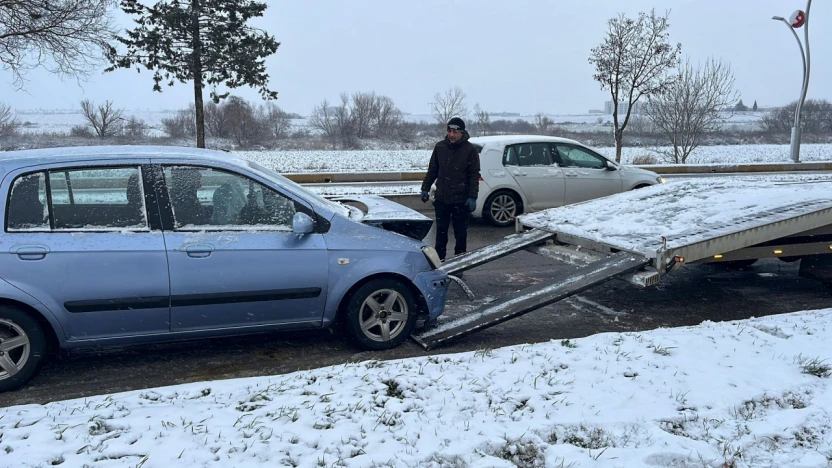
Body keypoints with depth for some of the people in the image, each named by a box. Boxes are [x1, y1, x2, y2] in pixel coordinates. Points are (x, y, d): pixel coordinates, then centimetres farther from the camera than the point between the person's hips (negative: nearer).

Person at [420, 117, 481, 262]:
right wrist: (425, 188, 9)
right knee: (441, 231, 11)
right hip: (441, 198, 4)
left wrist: (472, 197, -13)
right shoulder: (440, 147, 5)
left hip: (461, 200, -4)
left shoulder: (470, 150, -6)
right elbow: (432, 170, 13)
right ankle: (439, 259, 21)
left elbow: (474, 175, -6)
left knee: (460, 233, 4)